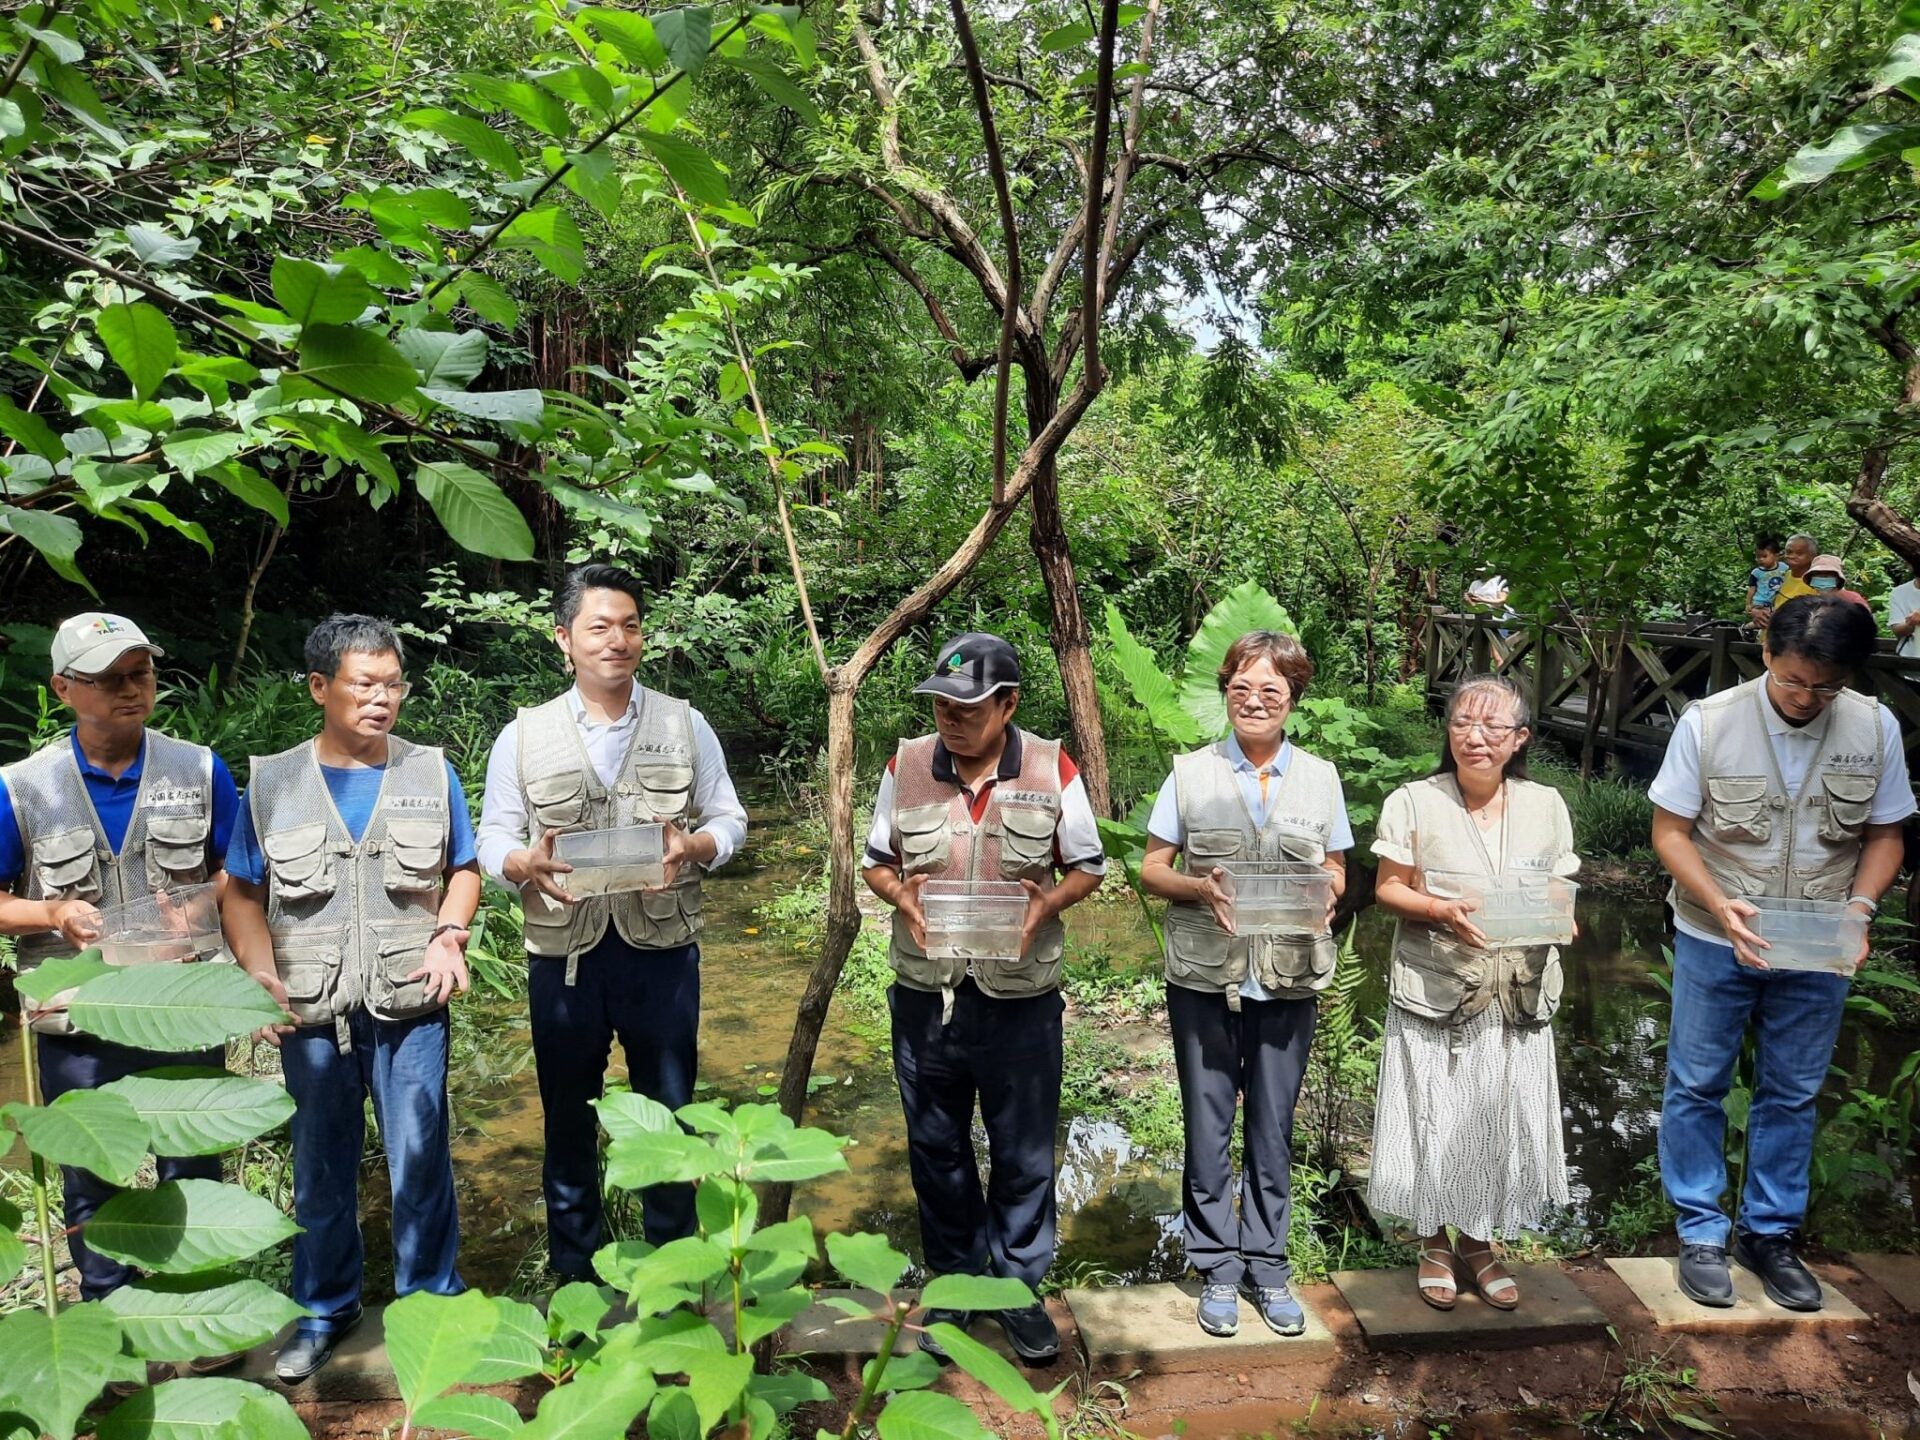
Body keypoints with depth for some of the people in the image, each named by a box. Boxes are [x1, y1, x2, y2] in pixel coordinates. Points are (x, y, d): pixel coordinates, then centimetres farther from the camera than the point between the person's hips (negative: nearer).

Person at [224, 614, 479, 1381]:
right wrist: (261, 975, -9)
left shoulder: (431, 773, 1)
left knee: (420, 1164, 4)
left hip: (411, 1008, 0)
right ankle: (324, 1309, 34)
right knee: (321, 1169, 14)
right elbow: (244, 894, 4)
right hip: (313, 1013, 1)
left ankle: (431, 1303, 24)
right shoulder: (272, 782, 0)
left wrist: (450, 936, -8)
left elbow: (463, 870, 9)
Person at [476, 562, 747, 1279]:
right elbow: (492, 839, 4)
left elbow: (729, 820, 5)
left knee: (668, 1113, 11)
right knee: (568, 1117, 13)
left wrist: (691, 847, -17)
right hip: (563, 953, 0)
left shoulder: (684, 724, 3)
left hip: (662, 949, 0)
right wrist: (527, 862, -19)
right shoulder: (523, 736, 3)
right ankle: (574, 1273, 31)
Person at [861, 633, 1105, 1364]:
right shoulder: (906, 766, -3)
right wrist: (903, 897, -13)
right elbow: (876, 861, 8)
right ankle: (953, 1281, 34)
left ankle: (1019, 1287, 30)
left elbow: (1087, 867, 2)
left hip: (1021, 999, -1)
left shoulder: (1053, 770, -7)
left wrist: (1046, 903, -17)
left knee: (1024, 1153, 10)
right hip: (926, 996, 2)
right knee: (937, 1149, 14)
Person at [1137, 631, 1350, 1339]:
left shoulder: (1320, 778, 5)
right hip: (1204, 978, -1)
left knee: (1273, 1131, 11)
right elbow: (1151, 869, 1)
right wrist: (1200, 888, -18)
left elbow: (1337, 871, 12)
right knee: (1207, 1128, 7)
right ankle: (1217, 1269, 23)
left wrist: (1325, 896, -11)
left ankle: (1267, 1267, 27)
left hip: (1287, 981, 1)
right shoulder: (1191, 773, 0)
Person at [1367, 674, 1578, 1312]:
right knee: (1434, 1120, 4)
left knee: (1504, 1120, 10)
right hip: (1434, 995, -3)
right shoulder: (1414, 803, -6)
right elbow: (1389, 889, -4)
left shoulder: (1545, 806, 4)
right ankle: (1434, 1245, 26)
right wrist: (1443, 910, -21)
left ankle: (1478, 1243, 30)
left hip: (1517, 994, 3)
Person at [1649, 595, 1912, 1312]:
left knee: (1792, 1093, 14)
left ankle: (1769, 1233, 30)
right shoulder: (1708, 723, -15)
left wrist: (1861, 904, -15)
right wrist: (1721, 906, -24)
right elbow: (1671, 831, -9)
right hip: (1715, 943, -2)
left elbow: (1885, 834, 3)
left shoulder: (1876, 728, -8)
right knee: (1697, 1086, 8)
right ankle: (1701, 1231, 24)